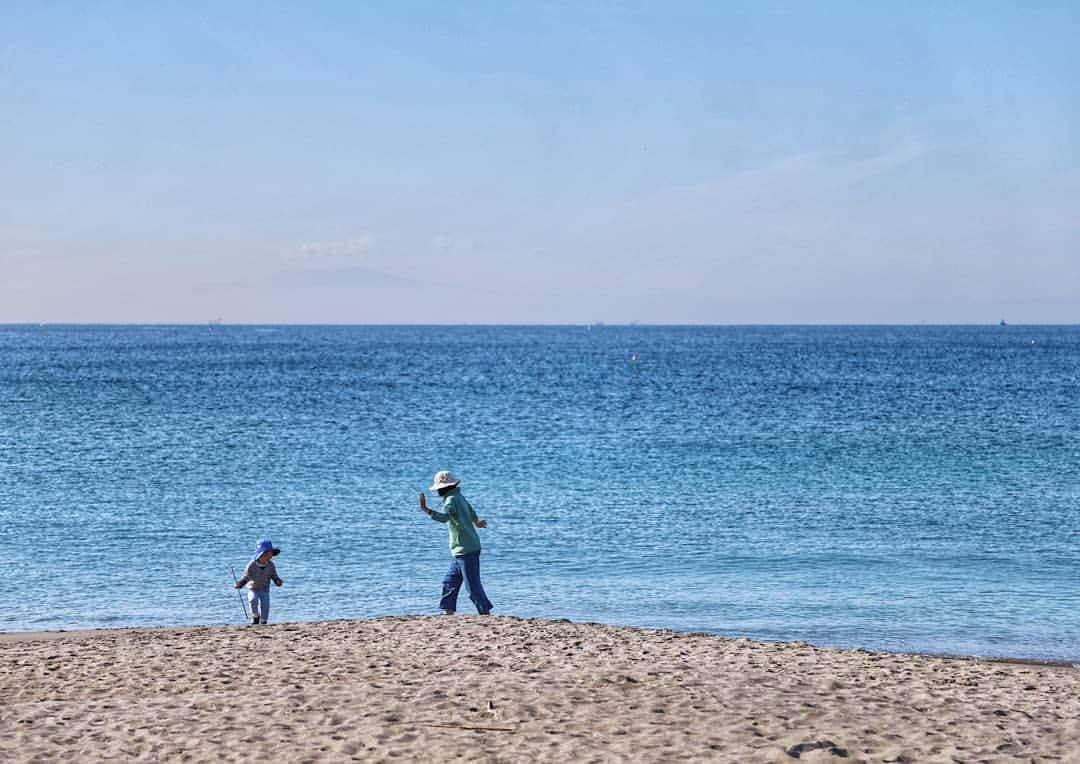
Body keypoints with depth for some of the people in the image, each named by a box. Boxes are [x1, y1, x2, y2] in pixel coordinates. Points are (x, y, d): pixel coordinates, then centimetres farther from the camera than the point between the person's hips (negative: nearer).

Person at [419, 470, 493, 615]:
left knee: (473, 585, -6)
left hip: (466, 550, -10)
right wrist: (476, 522, 52)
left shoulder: (451, 500, -16)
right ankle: (448, 611, 14)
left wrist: (425, 509, -45)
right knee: (450, 582, 13)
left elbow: (443, 517, -35)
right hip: (461, 550, 10)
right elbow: (471, 512, 33)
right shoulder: (460, 497, 14)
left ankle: (485, 613, -1)